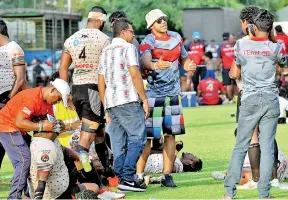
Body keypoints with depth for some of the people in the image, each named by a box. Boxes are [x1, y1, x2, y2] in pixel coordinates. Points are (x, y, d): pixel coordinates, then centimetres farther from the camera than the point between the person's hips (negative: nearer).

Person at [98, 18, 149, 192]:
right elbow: (135, 75, -13)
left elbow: (101, 82, 19)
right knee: (138, 138, -7)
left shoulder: (106, 51, 20)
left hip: (111, 103, 8)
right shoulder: (128, 48, -3)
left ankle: (122, 178, 5)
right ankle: (127, 177, -17)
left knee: (119, 145, 7)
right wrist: (145, 100, -9)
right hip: (128, 101, -8)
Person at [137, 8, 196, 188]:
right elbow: (145, 60, -31)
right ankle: (139, 175, 1)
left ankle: (167, 175, 10)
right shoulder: (148, 42, -11)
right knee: (147, 135, -6)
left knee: (170, 134, 5)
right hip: (153, 94, -5)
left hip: (172, 93, 5)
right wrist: (155, 66, -53)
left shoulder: (176, 38, 7)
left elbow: (184, 58, 22)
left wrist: (189, 66, -1)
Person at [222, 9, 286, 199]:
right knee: (267, 147, 0)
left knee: (240, 146, 5)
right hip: (271, 101, 0)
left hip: (249, 101, 0)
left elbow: (234, 74, 11)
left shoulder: (241, 45, 1)